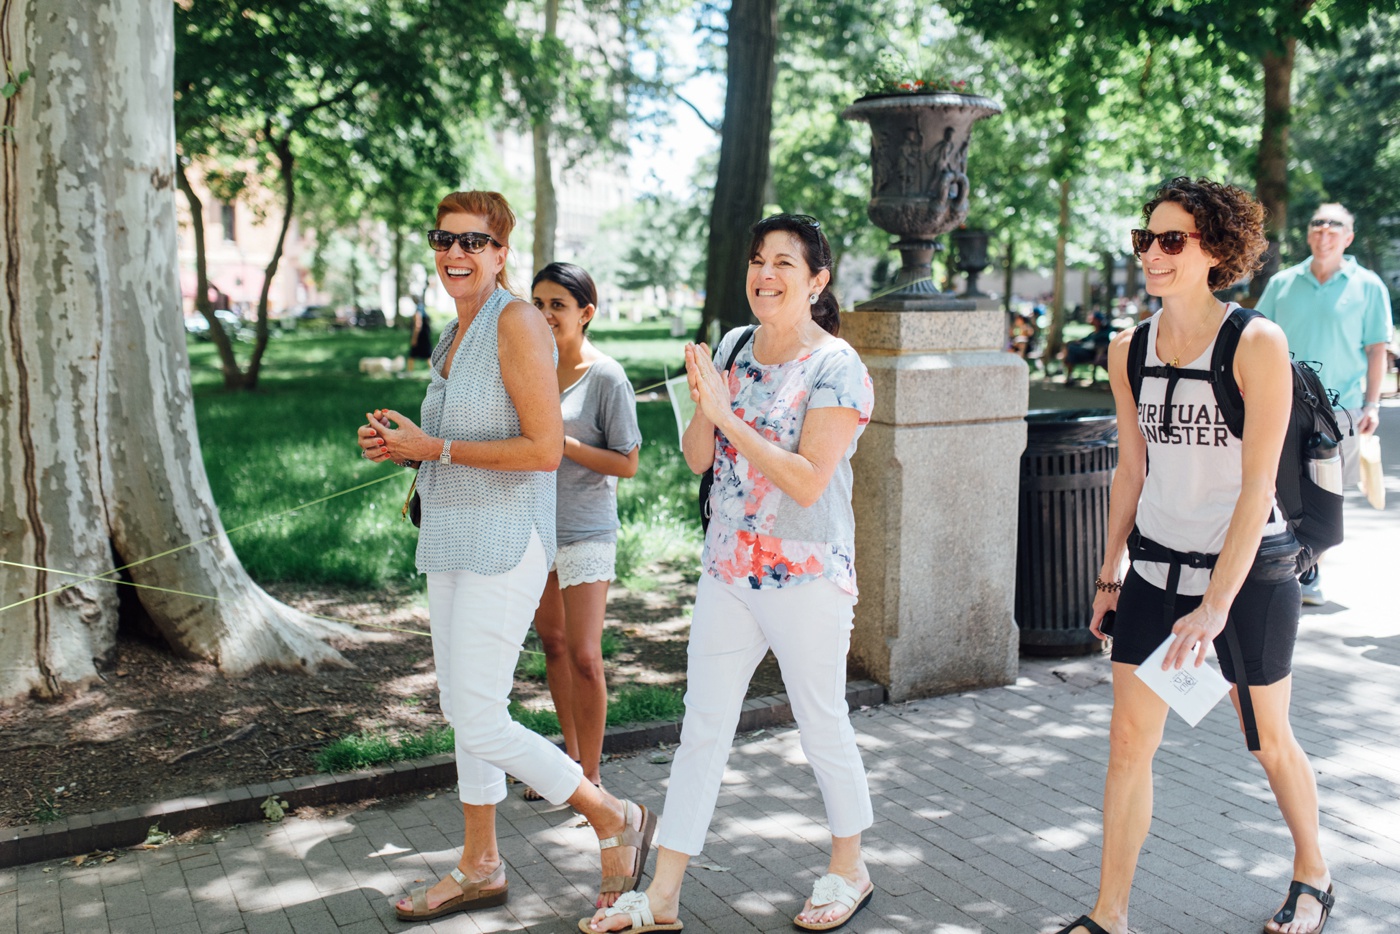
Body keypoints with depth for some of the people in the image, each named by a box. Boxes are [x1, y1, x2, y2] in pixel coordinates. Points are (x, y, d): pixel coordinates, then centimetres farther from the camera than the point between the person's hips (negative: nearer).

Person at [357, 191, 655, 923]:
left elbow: (544, 449, -21)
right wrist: (403, 445, 4)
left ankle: (616, 820, 11)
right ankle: (480, 869, 29)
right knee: (463, 712, 15)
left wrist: (435, 448, -17)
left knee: (479, 721, -8)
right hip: (451, 542, 9)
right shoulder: (455, 334, 13)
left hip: (504, 542, -9)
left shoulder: (517, 323, -14)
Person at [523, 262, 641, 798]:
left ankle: (590, 777, 7)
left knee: (584, 657, -6)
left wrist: (562, 443, -19)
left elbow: (627, 463, -12)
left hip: (585, 532, -6)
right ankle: (570, 756, 29)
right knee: (552, 644, 15)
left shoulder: (607, 377, -11)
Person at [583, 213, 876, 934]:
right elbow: (697, 458, 8)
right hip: (727, 568, 6)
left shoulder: (836, 367, -11)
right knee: (701, 727, 8)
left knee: (821, 724, 8)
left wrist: (728, 415, -20)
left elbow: (808, 481, -19)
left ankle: (849, 869, 31)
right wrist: (703, 407, -13)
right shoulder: (732, 349, 8)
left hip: (807, 575, -6)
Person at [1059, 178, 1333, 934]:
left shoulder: (1257, 343, -15)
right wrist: (1110, 575, 12)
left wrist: (1216, 603, -21)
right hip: (1156, 566, 4)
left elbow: (1257, 487, -18)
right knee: (1129, 741, 4)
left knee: (1270, 741, 13)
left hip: (1249, 569, -4)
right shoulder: (1128, 349, 1)